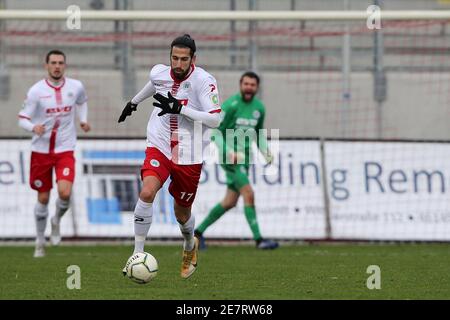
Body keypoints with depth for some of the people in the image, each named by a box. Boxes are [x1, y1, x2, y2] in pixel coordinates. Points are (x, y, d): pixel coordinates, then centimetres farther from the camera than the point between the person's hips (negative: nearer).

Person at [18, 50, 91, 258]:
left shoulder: (75, 87, -1)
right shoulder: (37, 91, -9)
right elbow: (22, 118, -9)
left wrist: (83, 120, 8)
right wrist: (34, 127, -29)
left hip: (65, 149, 1)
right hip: (41, 150, -1)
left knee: (65, 193, -19)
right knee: (43, 198, 6)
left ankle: (57, 221, 14)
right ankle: (40, 241, 26)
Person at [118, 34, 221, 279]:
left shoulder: (203, 81, -16)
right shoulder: (159, 73, -3)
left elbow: (215, 120, -23)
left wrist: (180, 108, -31)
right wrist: (134, 102, 40)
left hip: (189, 156, -2)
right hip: (159, 148, 2)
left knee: (182, 213, 11)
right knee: (147, 192, -25)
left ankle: (190, 246, 47)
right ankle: (137, 255, -16)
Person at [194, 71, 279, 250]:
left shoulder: (259, 108, 8)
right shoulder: (231, 105, -13)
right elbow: (215, 132, -13)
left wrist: (265, 152, 4)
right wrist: (229, 153, -25)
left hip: (244, 157, 8)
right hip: (229, 156, -8)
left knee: (230, 202, 11)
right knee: (249, 194, -17)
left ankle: (199, 231, 24)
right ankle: (258, 239, -15)